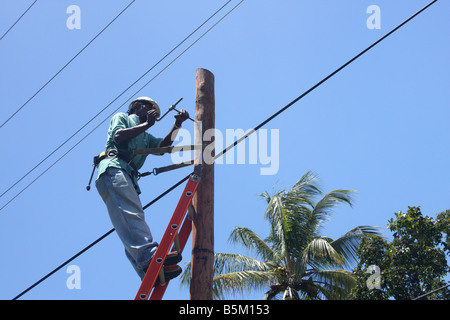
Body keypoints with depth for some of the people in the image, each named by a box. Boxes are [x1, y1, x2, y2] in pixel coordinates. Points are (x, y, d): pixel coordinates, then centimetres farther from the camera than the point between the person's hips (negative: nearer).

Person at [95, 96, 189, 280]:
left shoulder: (145, 137, 41)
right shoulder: (121, 118, 21)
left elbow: (163, 146, 24)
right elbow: (118, 136, 0)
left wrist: (177, 125, 13)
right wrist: (147, 124, 4)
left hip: (128, 177, 8)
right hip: (113, 168, -8)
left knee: (133, 217, -10)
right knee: (130, 213, -28)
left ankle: (149, 274, -28)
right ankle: (149, 254, -50)